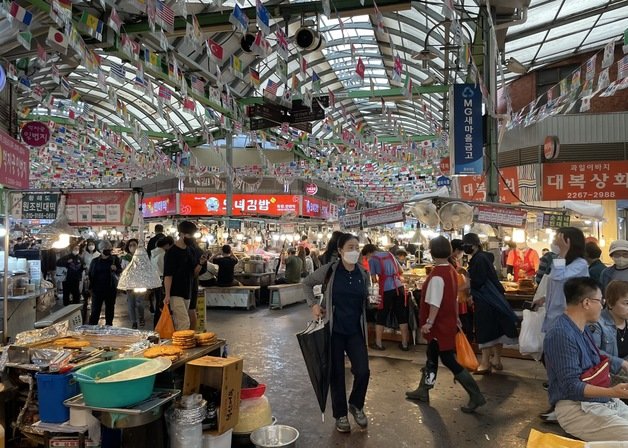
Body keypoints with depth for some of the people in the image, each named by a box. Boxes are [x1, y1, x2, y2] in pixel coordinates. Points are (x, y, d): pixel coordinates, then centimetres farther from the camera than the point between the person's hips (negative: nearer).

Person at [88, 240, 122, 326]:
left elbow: (120, 271, 4)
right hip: (97, 289, -1)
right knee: (95, 310, -3)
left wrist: (116, 269, -18)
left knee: (110, 309, 10)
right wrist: (90, 287, 1)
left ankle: (108, 327, 21)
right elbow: (90, 275, 7)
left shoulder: (115, 259, 3)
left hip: (110, 289, 1)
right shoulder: (95, 261, 4)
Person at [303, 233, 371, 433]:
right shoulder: (329, 270, -10)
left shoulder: (363, 274, 0)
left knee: (363, 371, -3)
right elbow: (306, 283, 5)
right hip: (334, 330, -2)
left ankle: (356, 405, 26)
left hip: (355, 331, 3)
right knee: (336, 373, 6)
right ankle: (340, 414, 26)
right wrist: (313, 304, -4)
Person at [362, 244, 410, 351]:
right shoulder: (389, 254, 17)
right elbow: (400, 271, 22)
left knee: (381, 317, 9)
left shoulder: (372, 259, 1)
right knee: (402, 316, 11)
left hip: (386, 289, -5)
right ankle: (404, 344, 17)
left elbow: (374, 279, 1)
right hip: (399, 287, 5)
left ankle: (378, 344, 16)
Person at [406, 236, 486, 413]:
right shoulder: (451, 271, 5)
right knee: (432, 356, 18)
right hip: (447, 322, 10)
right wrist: (456, 318, 21)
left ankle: (476, 396, 5)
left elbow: (435, 303, -26)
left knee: (449, 360, 0)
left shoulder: (436, 275, -24)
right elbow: (454, 298, 13)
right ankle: (423, 391, 30)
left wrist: (429, 322, -21)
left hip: (439, 324, -10)